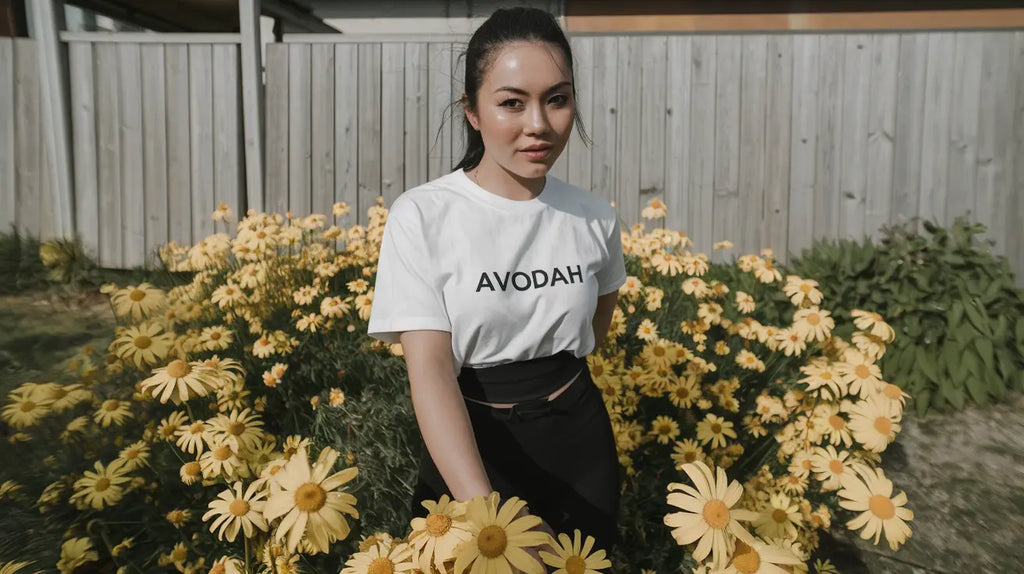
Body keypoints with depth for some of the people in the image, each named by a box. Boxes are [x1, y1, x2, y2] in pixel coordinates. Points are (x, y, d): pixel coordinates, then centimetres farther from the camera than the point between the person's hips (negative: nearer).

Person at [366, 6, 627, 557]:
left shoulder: (595, 217, -5)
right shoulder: (421, 216, -16)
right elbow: (429, 367, -22)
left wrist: (544, 374, 4)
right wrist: (485, 513, -33)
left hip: (579, 444, 4)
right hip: (471, 450, -3)